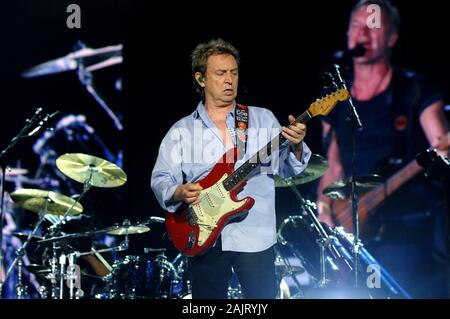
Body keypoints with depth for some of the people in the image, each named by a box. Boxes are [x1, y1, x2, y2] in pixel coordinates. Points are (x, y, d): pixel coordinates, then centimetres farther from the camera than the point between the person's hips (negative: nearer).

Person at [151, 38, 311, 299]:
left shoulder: (263, 119, 7)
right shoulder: (181, 131, 7)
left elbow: (286, 167, 2)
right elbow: (161, 180, 4)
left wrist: (296, 146, -19)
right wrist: (180, 192, -17)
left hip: (255, 238, 0)